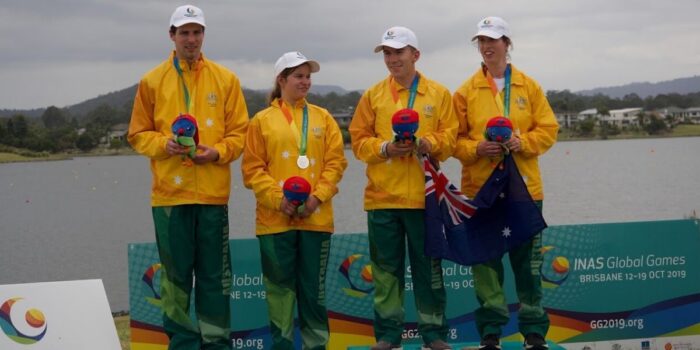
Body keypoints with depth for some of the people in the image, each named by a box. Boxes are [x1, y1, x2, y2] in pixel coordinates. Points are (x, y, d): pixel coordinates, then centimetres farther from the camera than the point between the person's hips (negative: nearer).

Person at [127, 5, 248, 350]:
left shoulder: (225, 79, 7)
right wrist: (164, 144, -12)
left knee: (214, 274, 3)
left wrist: (218, 151, -12)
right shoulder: (152, 81, 6)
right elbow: (138, 133, 7)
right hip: (169, 193, 0)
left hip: (213, 192, 0)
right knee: (175, 273, 4)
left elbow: (239, 132, 6)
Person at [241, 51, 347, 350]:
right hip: (275, 218, -1)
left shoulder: (323, 118, 10)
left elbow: (336, 162, 5)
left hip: (316, 216, 1)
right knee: (279, 285, 2)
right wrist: (278, 199, -13)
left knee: (314, 286, 5)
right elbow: (252, 169, 0)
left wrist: (318, 196, -9)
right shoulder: (262, 120, 4)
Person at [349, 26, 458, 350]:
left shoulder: (439, 94, 6)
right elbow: (359, 141, 4)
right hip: (382, 197, 1)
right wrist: (385, 148, -13)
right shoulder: (373, 95, 8)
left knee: (428, 266, 4)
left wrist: (427, 143, -18)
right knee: (386, 269, 5)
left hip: (423, 196, -1)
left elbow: (449, 138, 1)